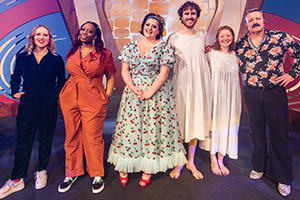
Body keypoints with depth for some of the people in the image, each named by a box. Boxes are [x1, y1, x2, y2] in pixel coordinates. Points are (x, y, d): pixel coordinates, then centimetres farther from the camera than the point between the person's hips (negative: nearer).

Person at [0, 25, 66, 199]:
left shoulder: (56, 59, 2)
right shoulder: (23, 57, 7)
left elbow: (61, 81, 10)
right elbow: (15, 77, 19)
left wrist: (57, 96, 1)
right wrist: (15, 92, 6)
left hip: (48, 107, -1)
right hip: (27, 106, 1)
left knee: (45, 140, 10)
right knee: (23, 142, 6)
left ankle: (42, 172, 30)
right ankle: (17, 180, 19)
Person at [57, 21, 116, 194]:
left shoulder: (104, 54, 1)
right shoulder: (72, 53, 13)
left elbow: (111, 76, 6)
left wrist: (107, 96, -2)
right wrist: (66, 92, 14)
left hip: (93, 99, -4)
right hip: (70, 98, 4)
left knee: (93, 138, 0)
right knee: (72, 136, 11)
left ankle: (97, 175, 20)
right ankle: (72, 172, 29)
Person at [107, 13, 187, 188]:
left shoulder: (164, 47, 1)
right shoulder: (130, 47, 11)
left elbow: (163, 73, -7)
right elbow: (124, 70, 5)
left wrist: (150, 92, -16)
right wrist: (133, 88, -12)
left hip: (157, 93, -2)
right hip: (132, 92, 3)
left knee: (153, 127, 1)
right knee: (130, 126, 3)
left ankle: (148, 169, 15)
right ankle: (124, 167, 19)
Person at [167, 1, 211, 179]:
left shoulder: (202, 37, 12)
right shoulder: (174, 38, 2)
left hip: (199, 85, 4)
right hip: (181, 85, -3)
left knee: (197, 121, 6)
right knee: (179, 123, -1)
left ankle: (191, 161, 22)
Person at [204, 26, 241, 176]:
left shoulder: (235, 55, 11)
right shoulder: (211, 53, 1)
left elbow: (239, 74, 16)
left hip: (231, 94, 3)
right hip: (215, 93, -3)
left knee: (227, 124, 5)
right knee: (214, 122, 1)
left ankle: (221, 160, 18)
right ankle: (213, 160, 15)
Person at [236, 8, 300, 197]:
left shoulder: (281, 37, -1)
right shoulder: (240, 44, 4)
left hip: (275, 91, -1)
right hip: (251, 93, 2)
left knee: (280, 134, 3)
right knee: (257, 132, 12)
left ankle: (283, 178, 17)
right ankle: (259, 167, 31)